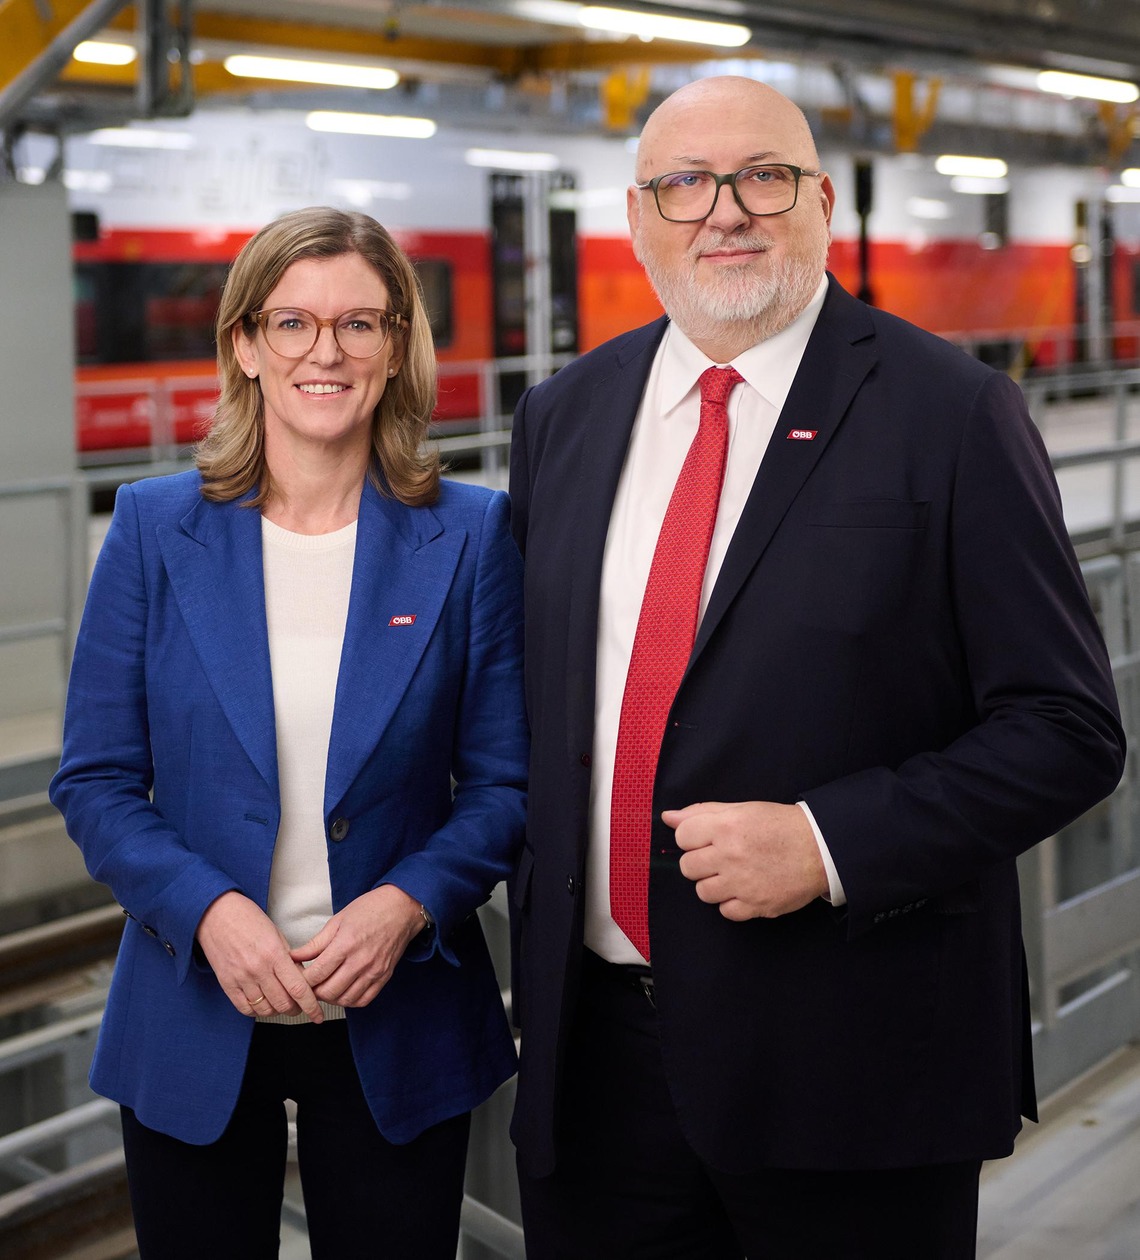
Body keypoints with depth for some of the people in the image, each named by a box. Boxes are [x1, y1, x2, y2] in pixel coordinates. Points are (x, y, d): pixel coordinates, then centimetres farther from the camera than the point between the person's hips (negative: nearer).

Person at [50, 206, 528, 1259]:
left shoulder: (470, 536, -2)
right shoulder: (156, 528, -1)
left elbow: (506, 783, -1)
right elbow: (96, 782, -1)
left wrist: (406, 904, -17)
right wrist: (209, 910, -16)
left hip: (395, 1024, 0)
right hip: (195, 1029, 1)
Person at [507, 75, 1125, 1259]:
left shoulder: (952, 416, -8)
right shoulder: (561, 416, 7)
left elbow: (1066, 729, -9)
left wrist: (829, 845, -19)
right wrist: (542, 922, 4)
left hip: (848, 1064, -4)